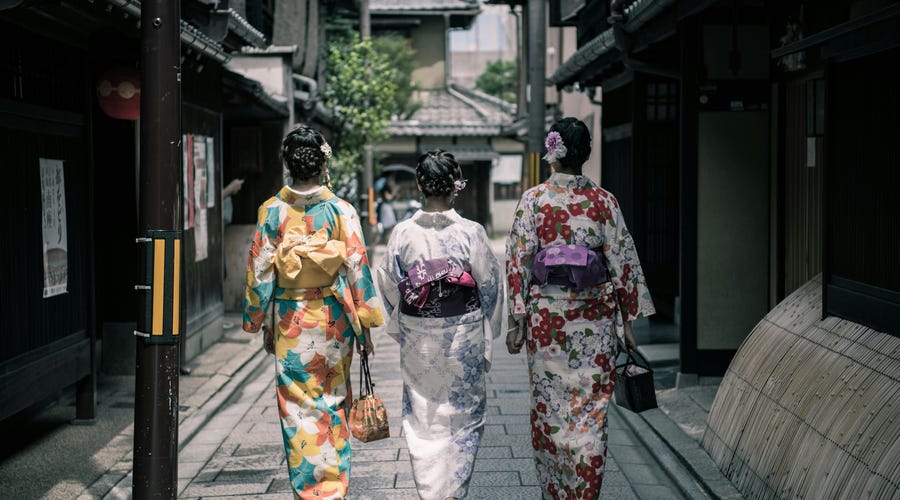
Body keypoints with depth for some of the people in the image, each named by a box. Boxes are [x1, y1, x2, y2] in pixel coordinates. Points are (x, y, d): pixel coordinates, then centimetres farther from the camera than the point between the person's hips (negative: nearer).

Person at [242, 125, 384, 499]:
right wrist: (364, 326, 3)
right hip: (333, 319, 0)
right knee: (334, 404, 13)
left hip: (290, 321, 0)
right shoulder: (341, 211, -6)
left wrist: (260, 324, 9)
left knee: (297, 408, 7)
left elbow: (260, 271, -2)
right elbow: (357, 269, -6)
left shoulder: (272, 211, -5)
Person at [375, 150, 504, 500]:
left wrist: (399, 330, 17)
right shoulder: (471, 233, -11)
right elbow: (490, 286, -6)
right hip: (462, 335, -1)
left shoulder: (403, 232, -7)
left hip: (417, 338, 2)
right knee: (462, 418, 13)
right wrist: (487, 337, 7)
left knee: (421, 417, 14)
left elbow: (389, 286, 1)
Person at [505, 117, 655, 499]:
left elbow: (519, 261, -5)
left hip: (546, 315, 0)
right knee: (591, 409, 6)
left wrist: (516, 320, -1)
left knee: (549, 407, 11)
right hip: (595, 318, 0)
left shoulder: (533, 199, -4)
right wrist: (627, 320, 7)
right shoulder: (604, 201, -1)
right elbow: (622, 261, 0)